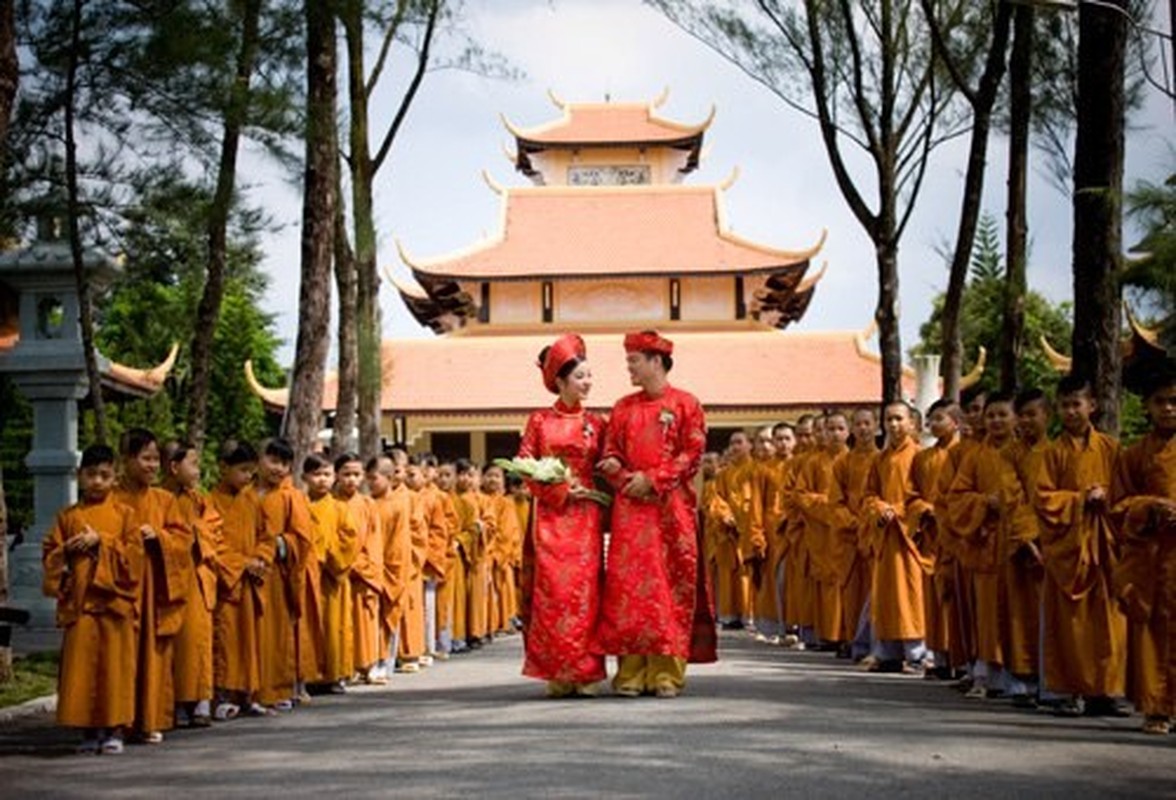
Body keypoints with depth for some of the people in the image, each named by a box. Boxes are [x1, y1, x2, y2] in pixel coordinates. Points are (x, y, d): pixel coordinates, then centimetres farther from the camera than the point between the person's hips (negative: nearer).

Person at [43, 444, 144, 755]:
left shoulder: (122, 514, 5)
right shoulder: (68, 516, 10)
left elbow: (134, 553, -4)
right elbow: (49, 553, 9)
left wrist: (101, 542, -11)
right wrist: (68, 550, -10)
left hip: (115, 601, -1)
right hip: (78, 602, 2)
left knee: (115, 665, 0)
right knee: (80, 667, 0)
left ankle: (115, 729, 8)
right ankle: (88, 730, 9)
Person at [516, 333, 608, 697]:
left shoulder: (595, 423, 11)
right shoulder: (539, 420, 5)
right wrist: (560, 491, -9)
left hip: (585, 518, 2)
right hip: (550, 516, -2)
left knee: (585, 589, -4)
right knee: (553, 588, -7)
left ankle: (585, 673, 0)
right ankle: (557, 673, -3)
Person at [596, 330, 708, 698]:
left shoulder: (686, 404, 3)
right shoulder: (623, 407, 14)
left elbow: (692, 454, -4)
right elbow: (610, 454, 14)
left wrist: (651, 480, -11)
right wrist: (624, 478, -7)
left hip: (671, 508, -3)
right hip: (630, 508, 3)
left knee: (672, 585, -4)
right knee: (627, 584, -3)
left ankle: (667, 672, -1)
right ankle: (631, 672, -1)